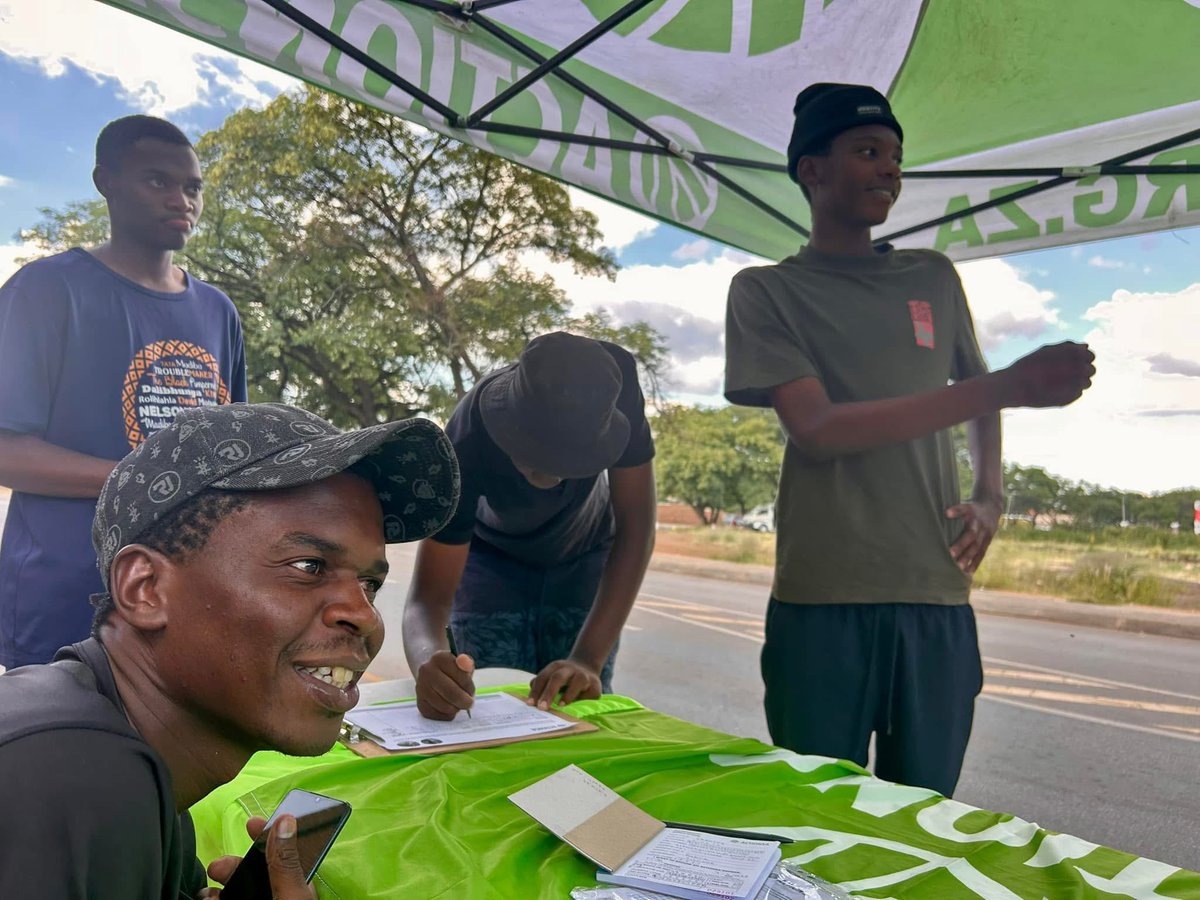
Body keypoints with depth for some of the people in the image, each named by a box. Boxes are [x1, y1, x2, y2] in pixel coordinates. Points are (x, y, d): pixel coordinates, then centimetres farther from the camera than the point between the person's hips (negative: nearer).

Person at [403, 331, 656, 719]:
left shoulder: (616, 393, -35)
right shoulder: (468, 443, -37)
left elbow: (636, 528, -30)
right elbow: (428, 595, -37)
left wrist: (589, 659, -41)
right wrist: (429, 661, -60)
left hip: (585, 556, 1)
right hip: (493, 558, -1)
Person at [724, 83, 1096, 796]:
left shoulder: (934, 279, 16)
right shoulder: (768, 290, 3)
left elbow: (976, 402, 28)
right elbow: (816, 429, -11)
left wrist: (991, 496, 6)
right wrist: (1009, 385, -14)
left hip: (939, 602, 4)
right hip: (824, 603, -3)